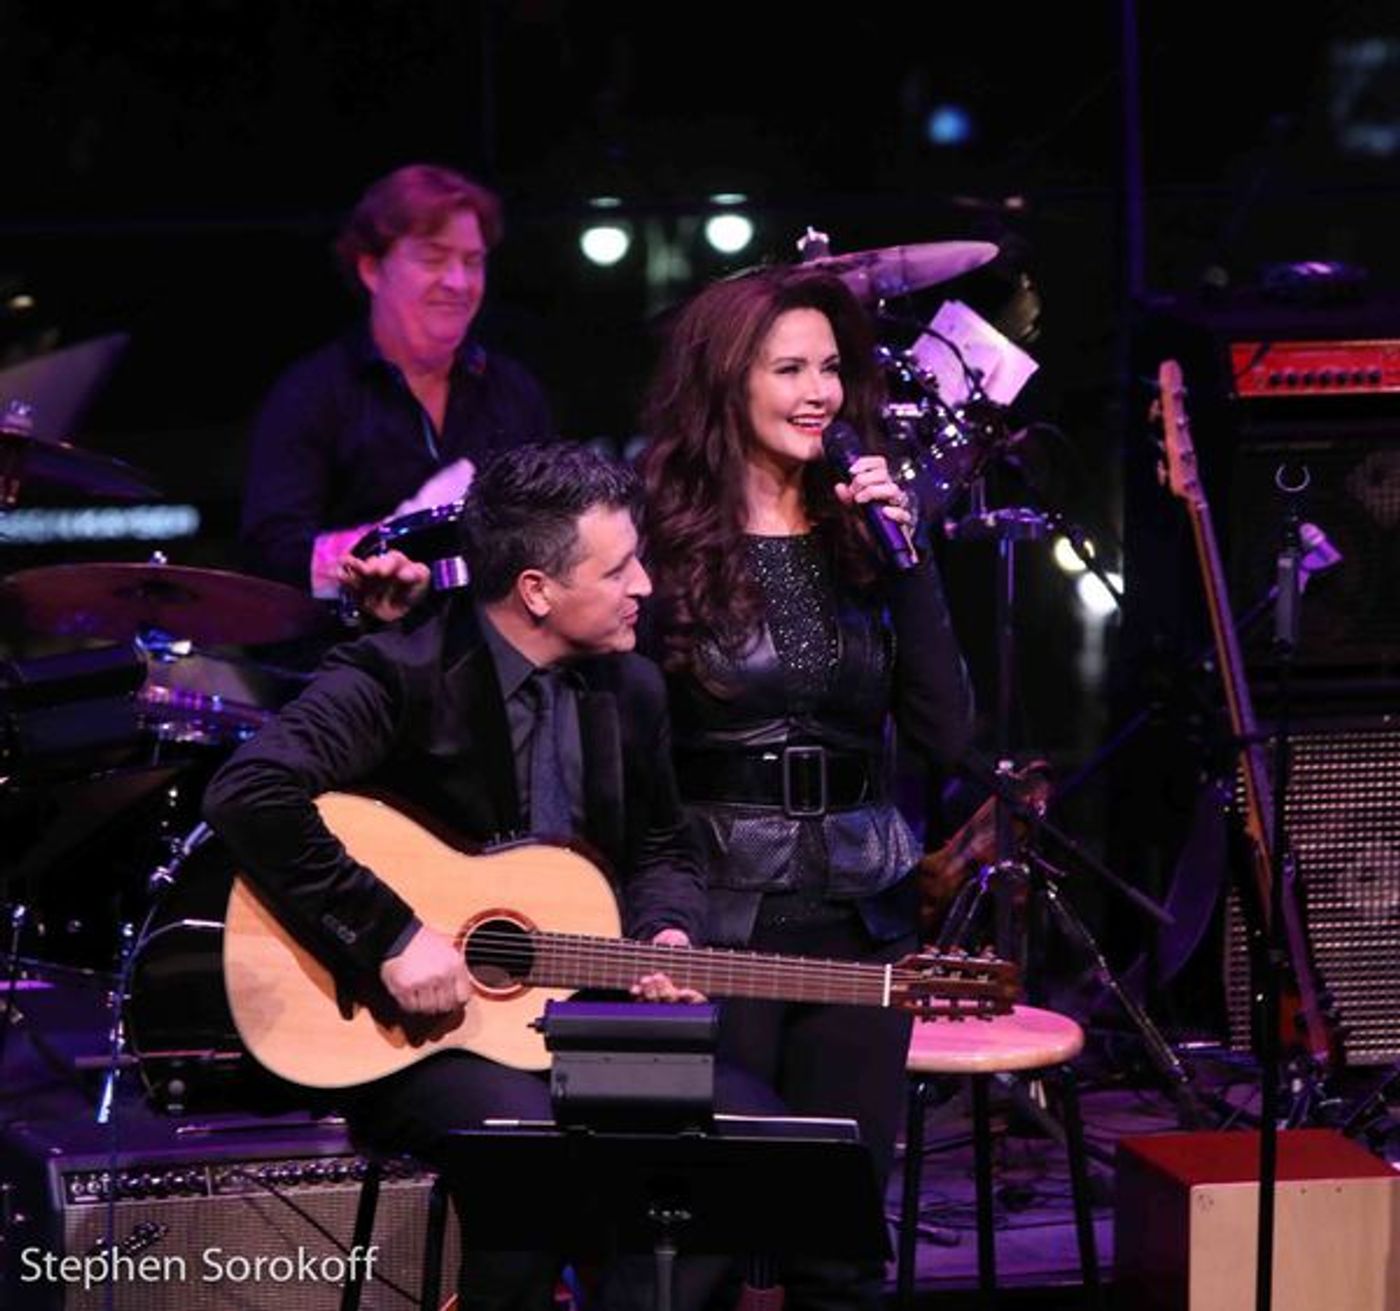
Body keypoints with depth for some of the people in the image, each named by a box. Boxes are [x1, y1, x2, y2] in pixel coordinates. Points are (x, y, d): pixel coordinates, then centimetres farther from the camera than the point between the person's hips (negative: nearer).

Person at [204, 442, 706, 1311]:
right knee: (527, 1137, -34)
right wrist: (392, 938, -27)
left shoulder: (630, 688, 6)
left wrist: (666, 935, -5)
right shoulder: (406, 674, -16)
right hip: (408, 1025, -6)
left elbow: (660, 849, 18)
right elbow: (251, 793, -28)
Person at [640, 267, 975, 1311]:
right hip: (720, 918, -3)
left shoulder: (864, 536, 7)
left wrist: (904, 559, -9)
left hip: (861, 912, 4)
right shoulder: (666, 542, -4)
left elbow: (947, 736, -2)